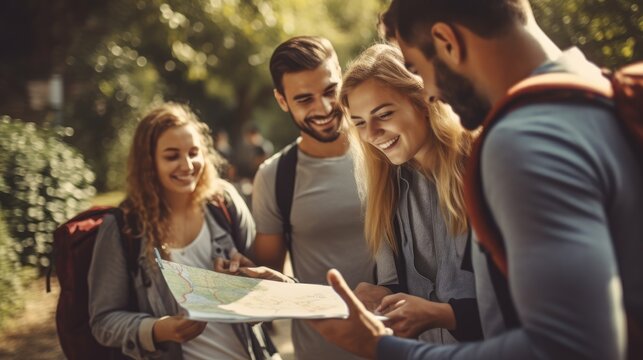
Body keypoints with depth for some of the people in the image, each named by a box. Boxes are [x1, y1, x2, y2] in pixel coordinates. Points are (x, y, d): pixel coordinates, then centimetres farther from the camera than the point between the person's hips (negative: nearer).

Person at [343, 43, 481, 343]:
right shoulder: (388, 183, 8)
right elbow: (396, 284, 10)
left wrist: (440, 314, -20)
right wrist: (381, 298, -9)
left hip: (491, 345, -4)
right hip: (422, 348, 5)